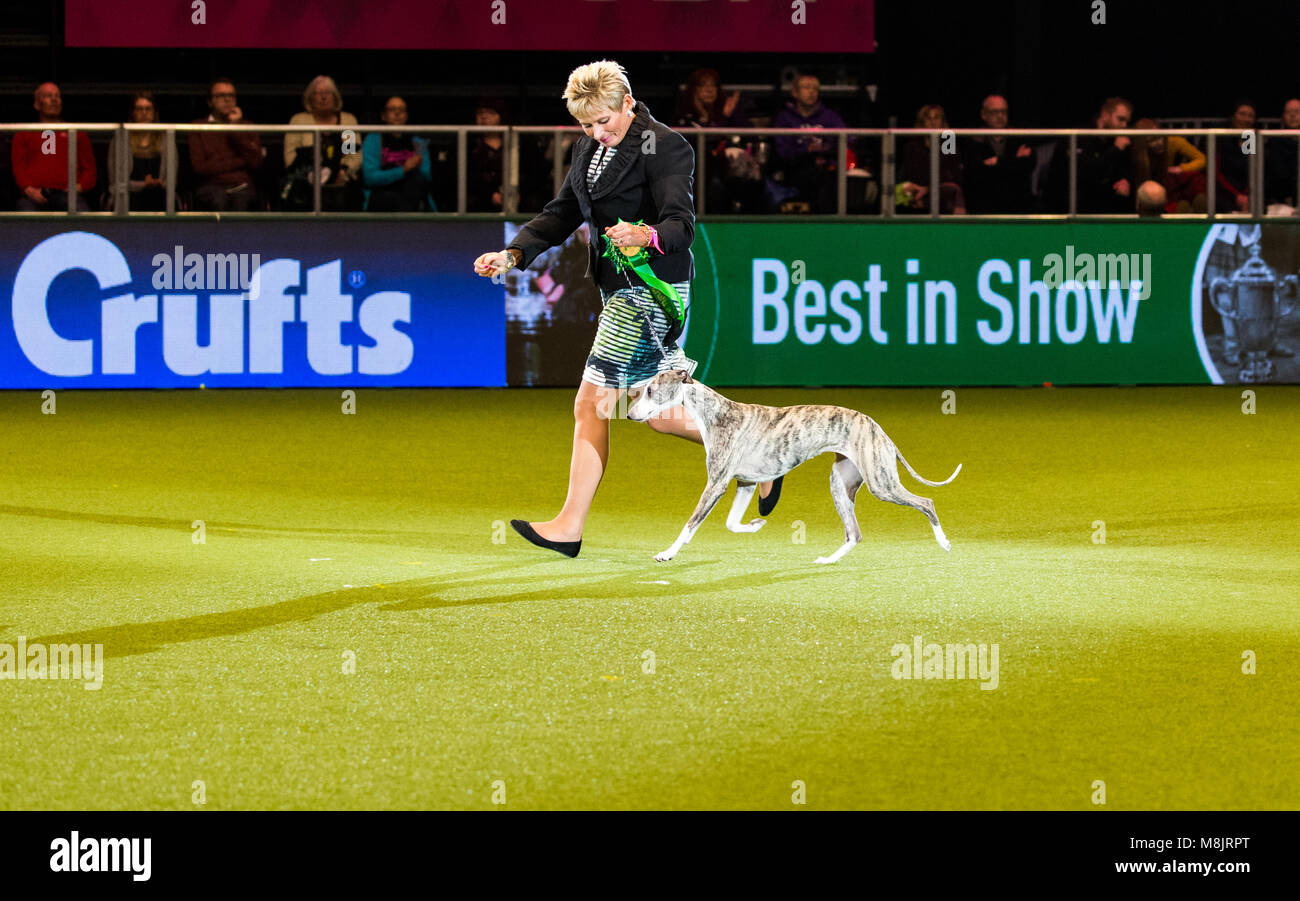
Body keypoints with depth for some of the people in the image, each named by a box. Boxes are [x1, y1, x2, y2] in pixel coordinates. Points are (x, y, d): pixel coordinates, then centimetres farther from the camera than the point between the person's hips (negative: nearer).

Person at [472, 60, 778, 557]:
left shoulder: (664, 147, -14)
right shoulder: (590, 147, 12)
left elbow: (682, 224, -22)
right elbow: (562, 214, 17)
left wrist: (647, 235, -44)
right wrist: (513, 254, 2)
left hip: (652, 288, -9)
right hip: (620, 289, 9)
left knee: (591, 405, -8)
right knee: (660, 414, 12)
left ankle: (570, 526, -1)